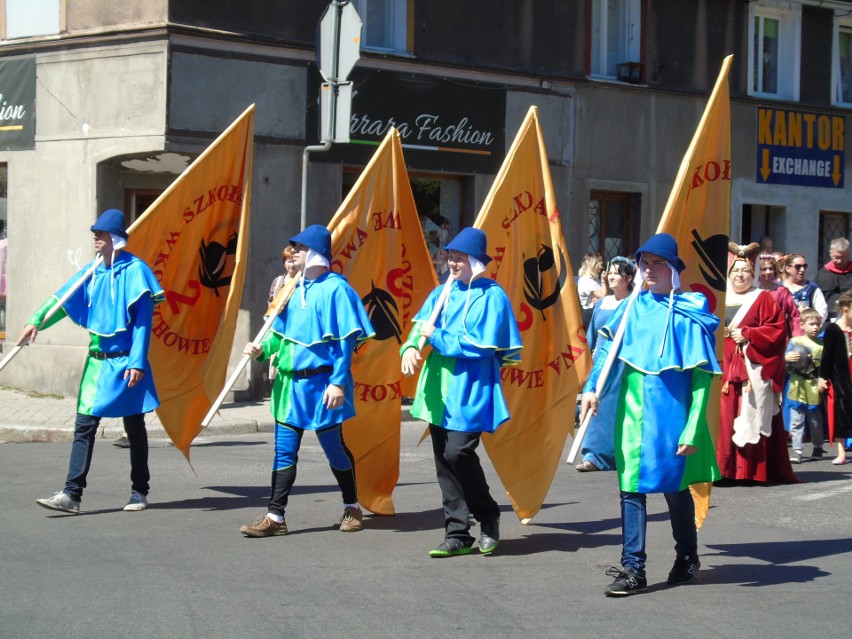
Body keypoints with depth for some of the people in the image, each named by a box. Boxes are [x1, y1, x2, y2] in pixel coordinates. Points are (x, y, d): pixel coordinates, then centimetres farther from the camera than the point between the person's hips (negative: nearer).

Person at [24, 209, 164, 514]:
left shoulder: (135, 271, -9)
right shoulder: (93, 272, 9)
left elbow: (143, 320, -12)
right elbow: (63, 298, 5)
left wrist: (137, 362, -17)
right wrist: (37, 320, -12)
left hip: (125, 362, -5)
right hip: (97, 361, 6)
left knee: (134, 428, 7)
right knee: (84, 426, -2)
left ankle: (139, 493, 20)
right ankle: (72, 494, -4)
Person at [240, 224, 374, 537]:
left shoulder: (334, 289, -11)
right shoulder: (295, 288, 10)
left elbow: (346, 341, -14)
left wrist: (339, 382, -20)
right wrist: (263, 349, -2)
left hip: (321, 384, -7)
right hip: (290, 382, 7)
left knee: (334, 447, 7)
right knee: (284, 450, 4)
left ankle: (352, 508, 25)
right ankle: (275, 517, 5)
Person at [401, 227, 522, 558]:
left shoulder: (492, 296, -7)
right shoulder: (444, 292, 12)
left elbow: (483, 345, -14)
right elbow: (421, 325, 8)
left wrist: (436, 337, -12)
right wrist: (411, 346, -15)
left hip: (470, 390, -6)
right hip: (440, 390, 6)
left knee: (458, 452, -16)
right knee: (444, 459, 6)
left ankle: (488, 516, 8)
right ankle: (457, 534, 12)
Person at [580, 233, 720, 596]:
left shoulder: (689, 314, -5)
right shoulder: (634, 307, 7)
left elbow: (702, 376, -7)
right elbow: (608, 346, 4)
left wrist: (693, 428, -13)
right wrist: (592, 387, -12)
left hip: (671, 413, -3)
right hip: (633, 413, 3)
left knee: (675, 487, 8)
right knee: (631, 487, 1)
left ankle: (687, 559, 30)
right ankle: (633, 569, 5)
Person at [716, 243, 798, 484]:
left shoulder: (763, 299, 5)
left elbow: (777, 329, -4)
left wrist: (747, 334, -11)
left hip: (754, 370, -3)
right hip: (725, 367, 4)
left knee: (752, 417, -7)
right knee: (725, 417, -2)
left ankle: (752, 471, -6)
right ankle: (725, 469, 1)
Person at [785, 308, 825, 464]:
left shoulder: (822, 344, 6)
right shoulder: (794, 342, 2)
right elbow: (784, 363, 4)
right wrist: (786, 358, -17)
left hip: (814, 390, 1)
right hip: (797, 388, -1)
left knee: (816, 421, 12)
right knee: (797, 420, -3)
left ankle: (818, 447, 26)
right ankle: (797, 450, 0)